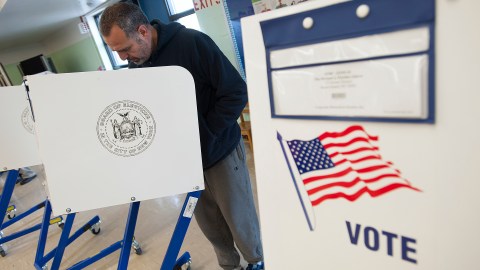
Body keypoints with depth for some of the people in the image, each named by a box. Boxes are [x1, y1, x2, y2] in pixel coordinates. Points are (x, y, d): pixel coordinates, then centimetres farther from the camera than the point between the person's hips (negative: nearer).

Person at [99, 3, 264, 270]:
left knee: (238, 218, 9)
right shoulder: (136, 65, 0)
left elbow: (236, 92, -19)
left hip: (219, 150, -5)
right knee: (208, 219, 15)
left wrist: (204, 135, -19)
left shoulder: (192, 42, -19)